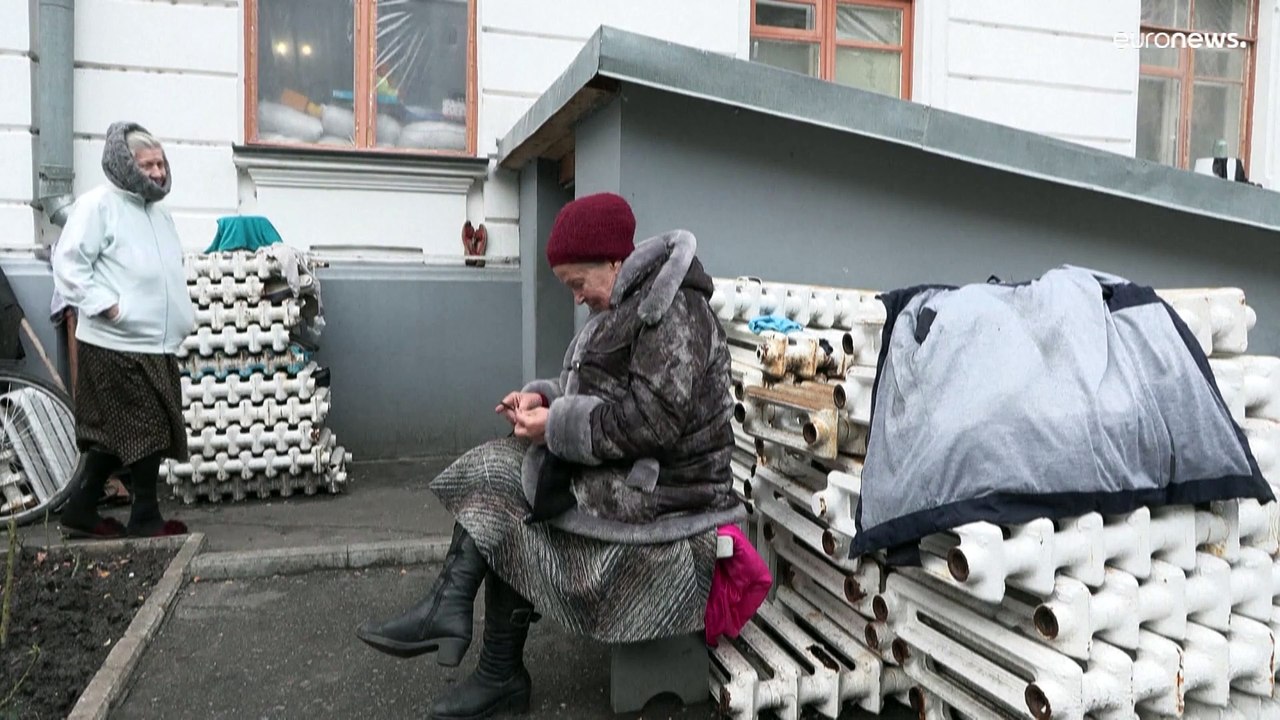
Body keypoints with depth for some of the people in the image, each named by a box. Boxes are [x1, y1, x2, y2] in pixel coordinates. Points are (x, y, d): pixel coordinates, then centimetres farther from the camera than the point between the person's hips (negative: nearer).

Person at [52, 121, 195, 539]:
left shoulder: (158, 211, 18)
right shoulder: (98, 205, -8)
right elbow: (68, 263, -14)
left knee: (116, 433, 14)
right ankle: (146, 520, 8)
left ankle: (80, 512, 25)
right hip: (117, 346, -9)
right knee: (148, 430, -4)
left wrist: (184, 316, 15)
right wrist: (105, 305, -20)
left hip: (156, 344, 9)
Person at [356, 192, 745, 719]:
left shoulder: (673, 309, -18)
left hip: (658, 491, -9)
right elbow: (599, 393, 17)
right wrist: (545, 398, -1)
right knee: (497, 476, -6)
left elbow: (651, 422, -26)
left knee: (505, 517, -14)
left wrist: (557, 426, -21)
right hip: (622, 473, 9)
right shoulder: (628, 306, 14)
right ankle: (448, 613, -7)